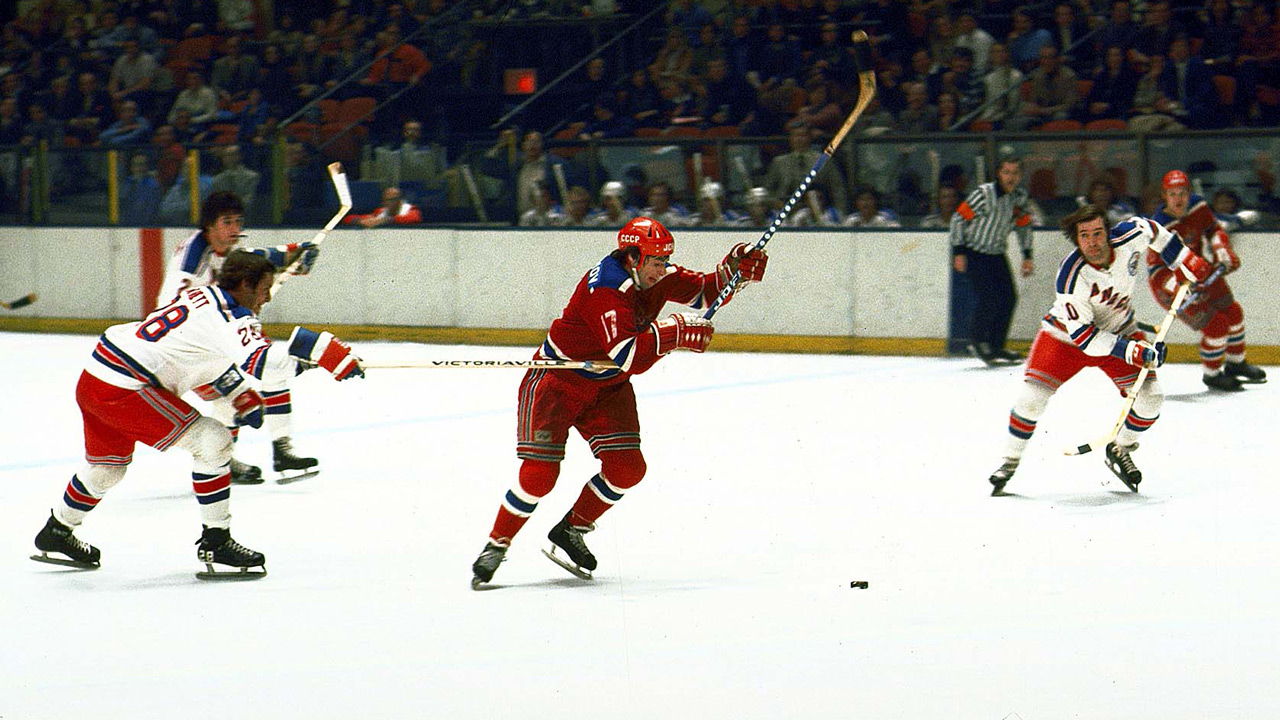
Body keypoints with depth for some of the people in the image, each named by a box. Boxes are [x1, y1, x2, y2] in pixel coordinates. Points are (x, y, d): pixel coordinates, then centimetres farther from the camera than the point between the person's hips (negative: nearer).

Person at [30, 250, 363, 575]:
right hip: (124, 389, -10)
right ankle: (216, 545, -2)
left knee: (108, 465, 30)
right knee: (212, 441, -6)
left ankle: (55, 536, 49)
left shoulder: (202, 296, 14)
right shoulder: (231, 317, -15)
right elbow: (257, 362, -34)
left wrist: (241, 395, 19)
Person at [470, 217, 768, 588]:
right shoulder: (603, 289, -30)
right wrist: (670, 332, -43)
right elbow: (628, 358, -38)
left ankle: (571, 530, 14)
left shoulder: (656, 277, -6)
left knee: (627, 467, -5)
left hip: (607, 387, 7)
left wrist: (733, 271, -12)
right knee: (540, 472, -15)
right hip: (556, 379, -7)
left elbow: (703, 291, 6)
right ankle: (496, 545, 1)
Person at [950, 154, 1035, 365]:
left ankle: (996, 346, 13)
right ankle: (979, 344, -1)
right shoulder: (983, 194, -22)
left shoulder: (1021, 199, -3)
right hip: (973, 252, -7)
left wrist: (1027, 257, 11)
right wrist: (958, 253, -16)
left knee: (1009, 298, 1)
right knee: (988, 296, -17)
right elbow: (959, 218, -16)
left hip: (996, 254, 7)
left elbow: (1024, 227, 14)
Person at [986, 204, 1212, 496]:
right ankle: (1010, 460, 3)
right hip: (1067, 335, -4)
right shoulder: (1070, 277, -34)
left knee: (1149, 399, -9)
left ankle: (1120, 450, 18)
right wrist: (1135, 352, -36)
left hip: (1120, 331, 4)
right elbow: (1082, 335, -31)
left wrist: (1185, 264, 3)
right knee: (1033, 395, -17)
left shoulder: (1130, 237, -23)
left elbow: (1150, 229, 3)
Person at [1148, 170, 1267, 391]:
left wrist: (1223, 251, -10)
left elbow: (1214, 230, 8)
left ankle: (1236, 364, 39)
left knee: (1232, 312, 15)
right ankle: (1212, 375, 11)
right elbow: (1156, 268, -32)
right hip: (1169, 282, -8)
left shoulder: (1198, 206, -11)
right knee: (1215, 324, -13)